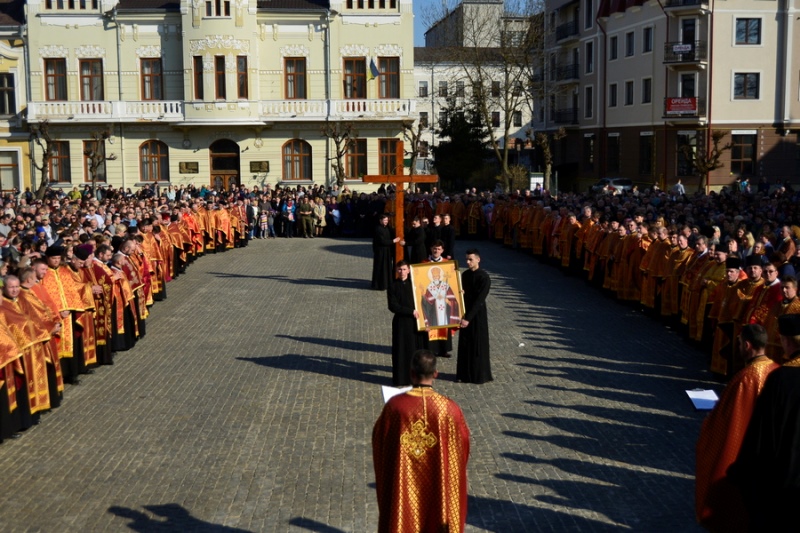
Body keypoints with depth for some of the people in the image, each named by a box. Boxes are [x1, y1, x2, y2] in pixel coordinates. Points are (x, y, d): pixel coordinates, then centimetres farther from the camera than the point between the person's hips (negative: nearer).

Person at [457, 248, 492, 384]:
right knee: (464, 344, 10)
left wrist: (468, 318, -20)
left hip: (478, 315, -6)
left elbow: (479, 300, -18)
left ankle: (479, 375, 11)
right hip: (465, 313, 6)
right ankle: (465, 374, 20)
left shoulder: (484, 277, -14)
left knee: (478, 345, 1)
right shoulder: (465, 275, 7)